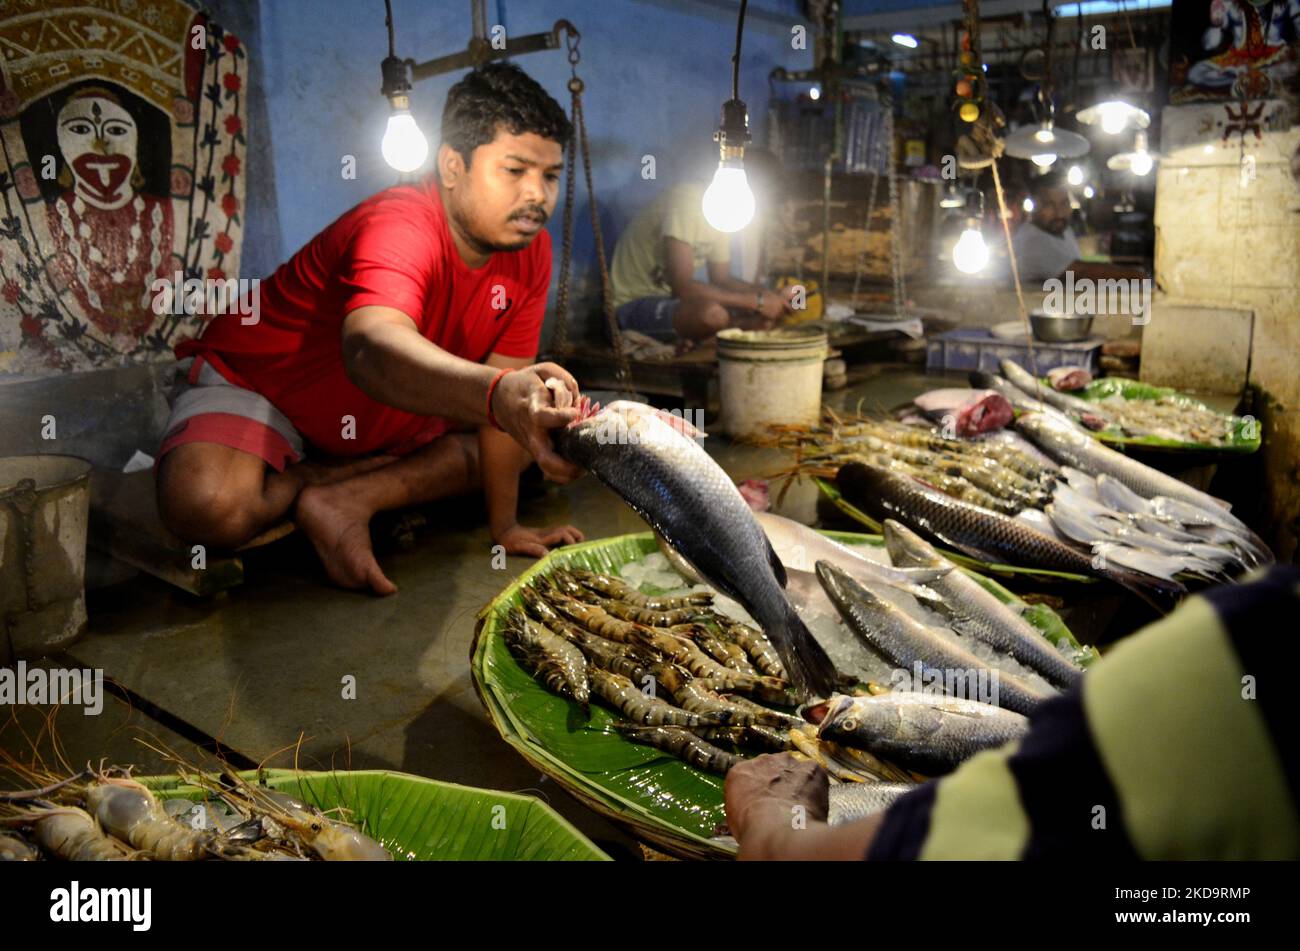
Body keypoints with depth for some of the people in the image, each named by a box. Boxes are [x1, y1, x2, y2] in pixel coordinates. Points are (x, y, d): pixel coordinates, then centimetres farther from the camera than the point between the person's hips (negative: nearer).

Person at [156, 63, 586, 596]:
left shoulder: (530, 250, -11)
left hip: (387, 422, 7)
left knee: (534, 428, -4)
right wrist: (498, 393, -73)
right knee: (207, 503, -35)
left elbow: (508, 390, -8)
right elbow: (373, 349, -54)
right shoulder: (398, 228, -33)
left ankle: (347, 501, -12)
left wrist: (503, 525, -11)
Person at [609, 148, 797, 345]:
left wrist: (770, 296, -5)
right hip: (632, 306, -9)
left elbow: (721, 279, 13)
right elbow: (683, 287, -30)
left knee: (766, 315, -3)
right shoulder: (688, 201, -23)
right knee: (712, 313, -37)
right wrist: (757, 301, -25)